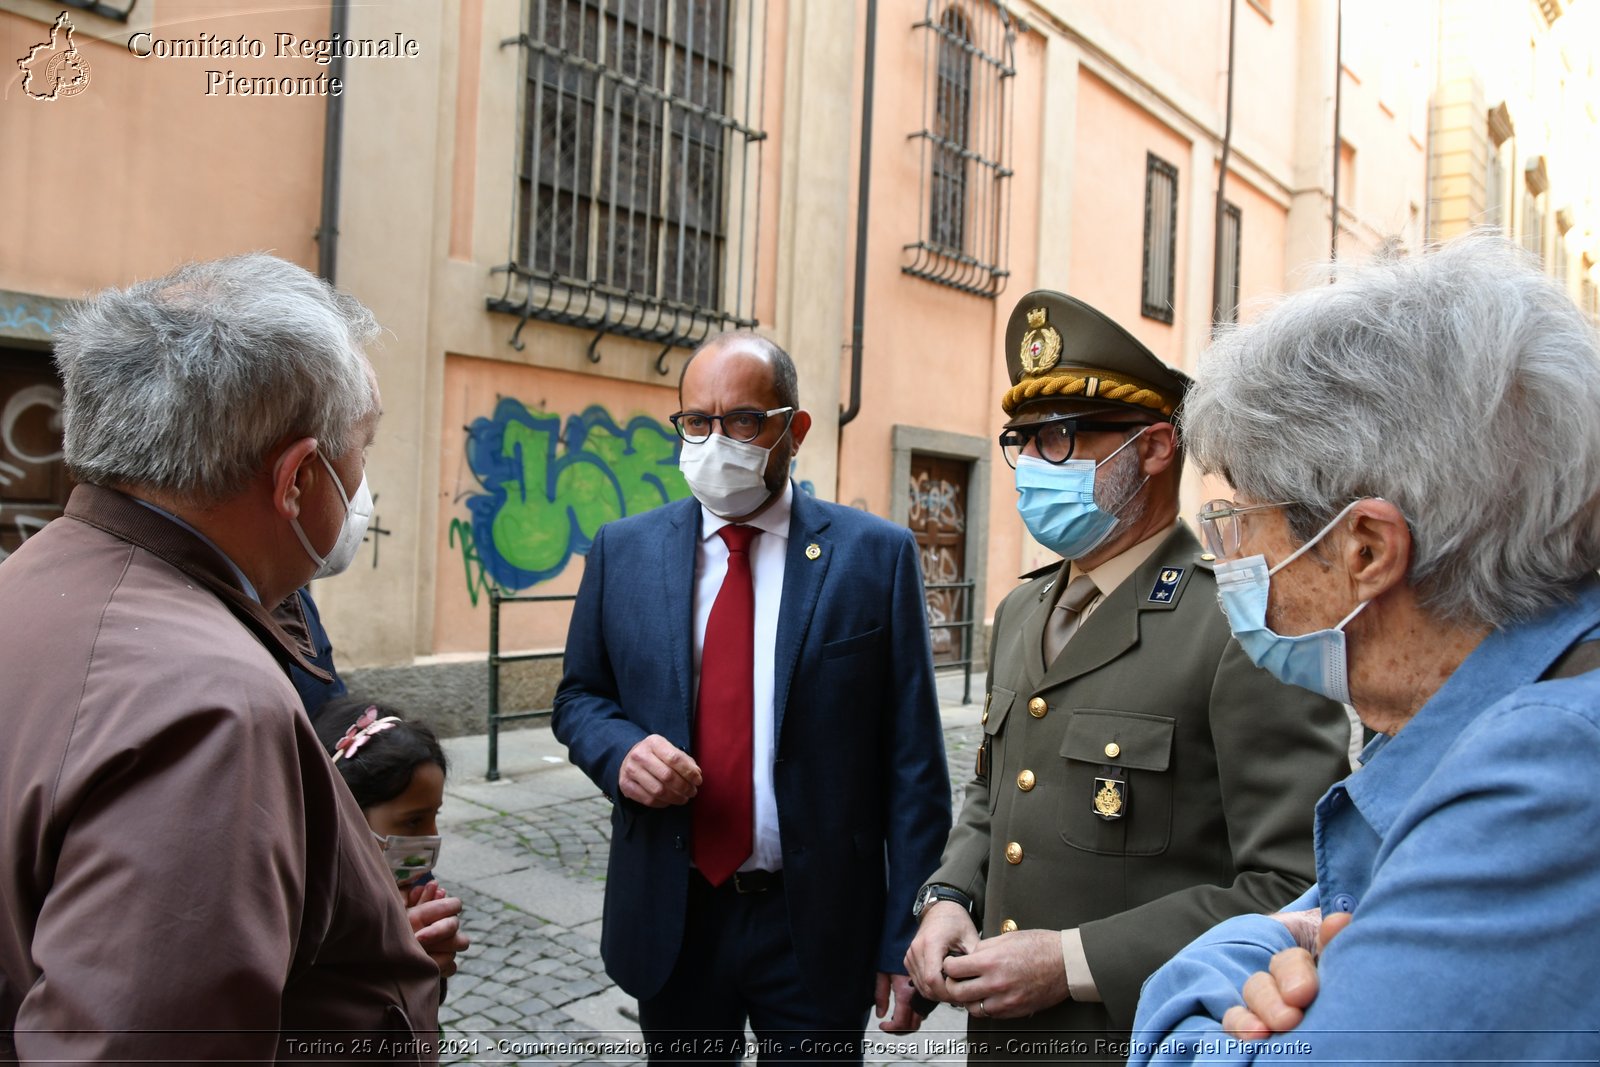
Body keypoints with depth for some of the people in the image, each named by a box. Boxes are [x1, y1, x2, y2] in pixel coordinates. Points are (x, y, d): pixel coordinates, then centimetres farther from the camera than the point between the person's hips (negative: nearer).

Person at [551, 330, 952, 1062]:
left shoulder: (875, 555, -7)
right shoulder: (622, 551, 1)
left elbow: (912, 764, -7)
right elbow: (579, 695, 10)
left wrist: (906, 940, -7)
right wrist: (620, 751, -13)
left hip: (817, 926, -2)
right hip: (668, 920, 3)